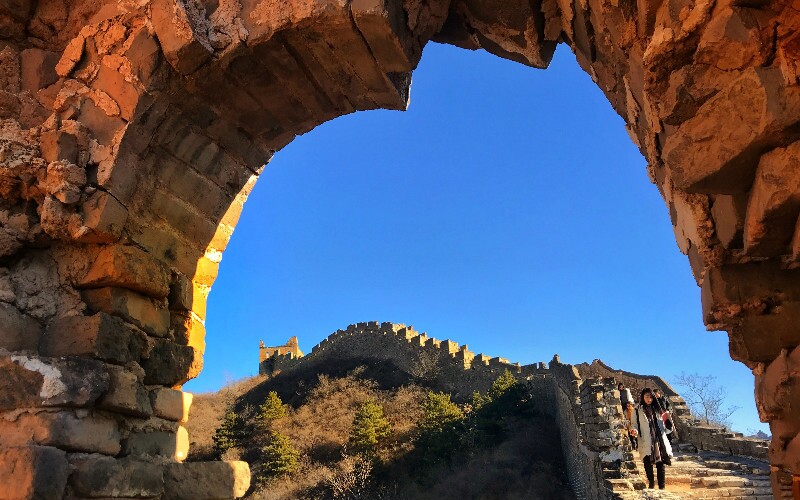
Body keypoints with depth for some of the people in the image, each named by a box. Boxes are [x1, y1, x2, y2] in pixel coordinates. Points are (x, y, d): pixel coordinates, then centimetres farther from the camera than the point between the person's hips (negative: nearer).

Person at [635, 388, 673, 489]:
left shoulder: (656, 409, 18)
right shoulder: (638, 411, 5)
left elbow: (661, 425, 25)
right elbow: (635, 424, -2)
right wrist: (635, 431, -19)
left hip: (659, 441, 3)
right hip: (646, 443, -3)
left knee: (660, 464, -2)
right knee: (648, 464, -7)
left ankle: (662, 487, 2)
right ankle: (651, 484, 7)